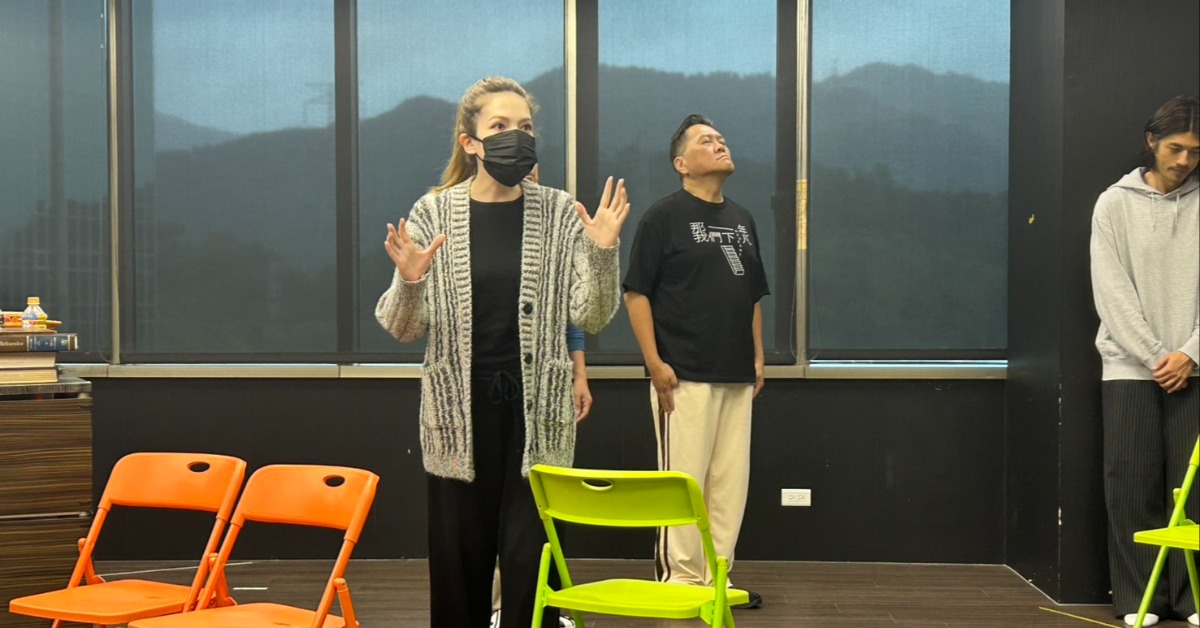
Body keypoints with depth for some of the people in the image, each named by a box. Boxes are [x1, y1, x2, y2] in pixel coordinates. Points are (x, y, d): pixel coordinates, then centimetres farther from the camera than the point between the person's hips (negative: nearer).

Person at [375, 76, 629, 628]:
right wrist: (408, 282, -20)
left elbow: (591, 317, -1)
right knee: (459, 553, 7)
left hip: (537, 411, 0)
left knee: (531, 553, 0)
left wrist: (601, 253, -17)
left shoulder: (560, 213, 1)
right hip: (458, 414, 0)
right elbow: (402, 329, 0)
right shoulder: (433, 214, -1)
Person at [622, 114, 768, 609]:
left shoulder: (742, 219, 16)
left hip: (737, 377, 7)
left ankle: (717, 576, 18)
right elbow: (636, 293, -8)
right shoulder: (664, 216, -4)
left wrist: (757, 355, 14)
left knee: (731, 483, 8)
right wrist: (654, 363, -13)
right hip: (684, 377, -6)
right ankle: (680, 579, 5)